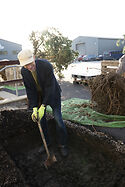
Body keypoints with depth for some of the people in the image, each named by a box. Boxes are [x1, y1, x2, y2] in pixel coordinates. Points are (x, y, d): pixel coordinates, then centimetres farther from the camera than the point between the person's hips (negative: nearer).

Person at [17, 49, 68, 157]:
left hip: (52, 94, -4)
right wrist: (34, 108, -19)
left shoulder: (46, 65, -30)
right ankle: (46, 143, 31)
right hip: (38, 96, 4)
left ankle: (62, 144, 18)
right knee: (41, 120, 9)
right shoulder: (24, 71, -15)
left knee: (58, 119, -4)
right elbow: (29, 90, -11)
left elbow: (50, 87, -28)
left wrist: (43, 106, -29)